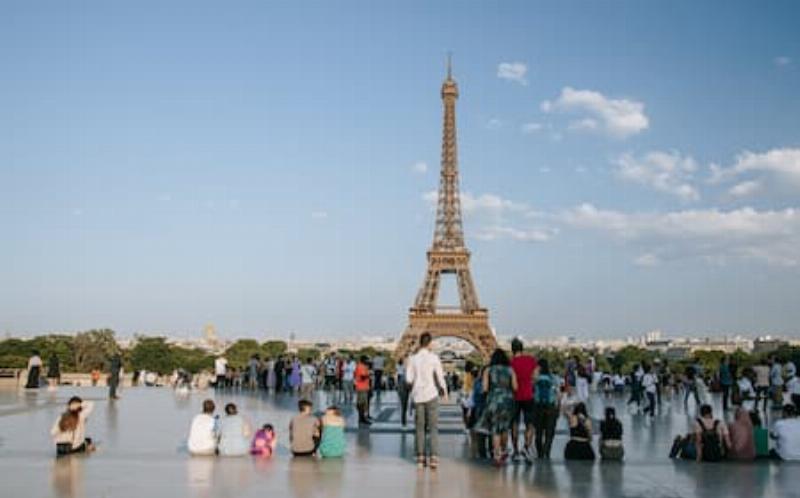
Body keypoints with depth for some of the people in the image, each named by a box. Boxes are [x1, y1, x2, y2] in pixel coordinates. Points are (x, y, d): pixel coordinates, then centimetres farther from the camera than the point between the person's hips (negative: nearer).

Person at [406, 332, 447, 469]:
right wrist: (443, 390, 13)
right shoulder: (433, 358, -7)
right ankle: (434, 457, -6)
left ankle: (420, 458, 9)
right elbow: (440, 377, -3)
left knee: (419, 428, 10)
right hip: (431, 395, -2)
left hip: (418, 395, 2)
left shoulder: (413, 358, 0)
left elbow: (409, 379, -1)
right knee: (433, 427, 2)